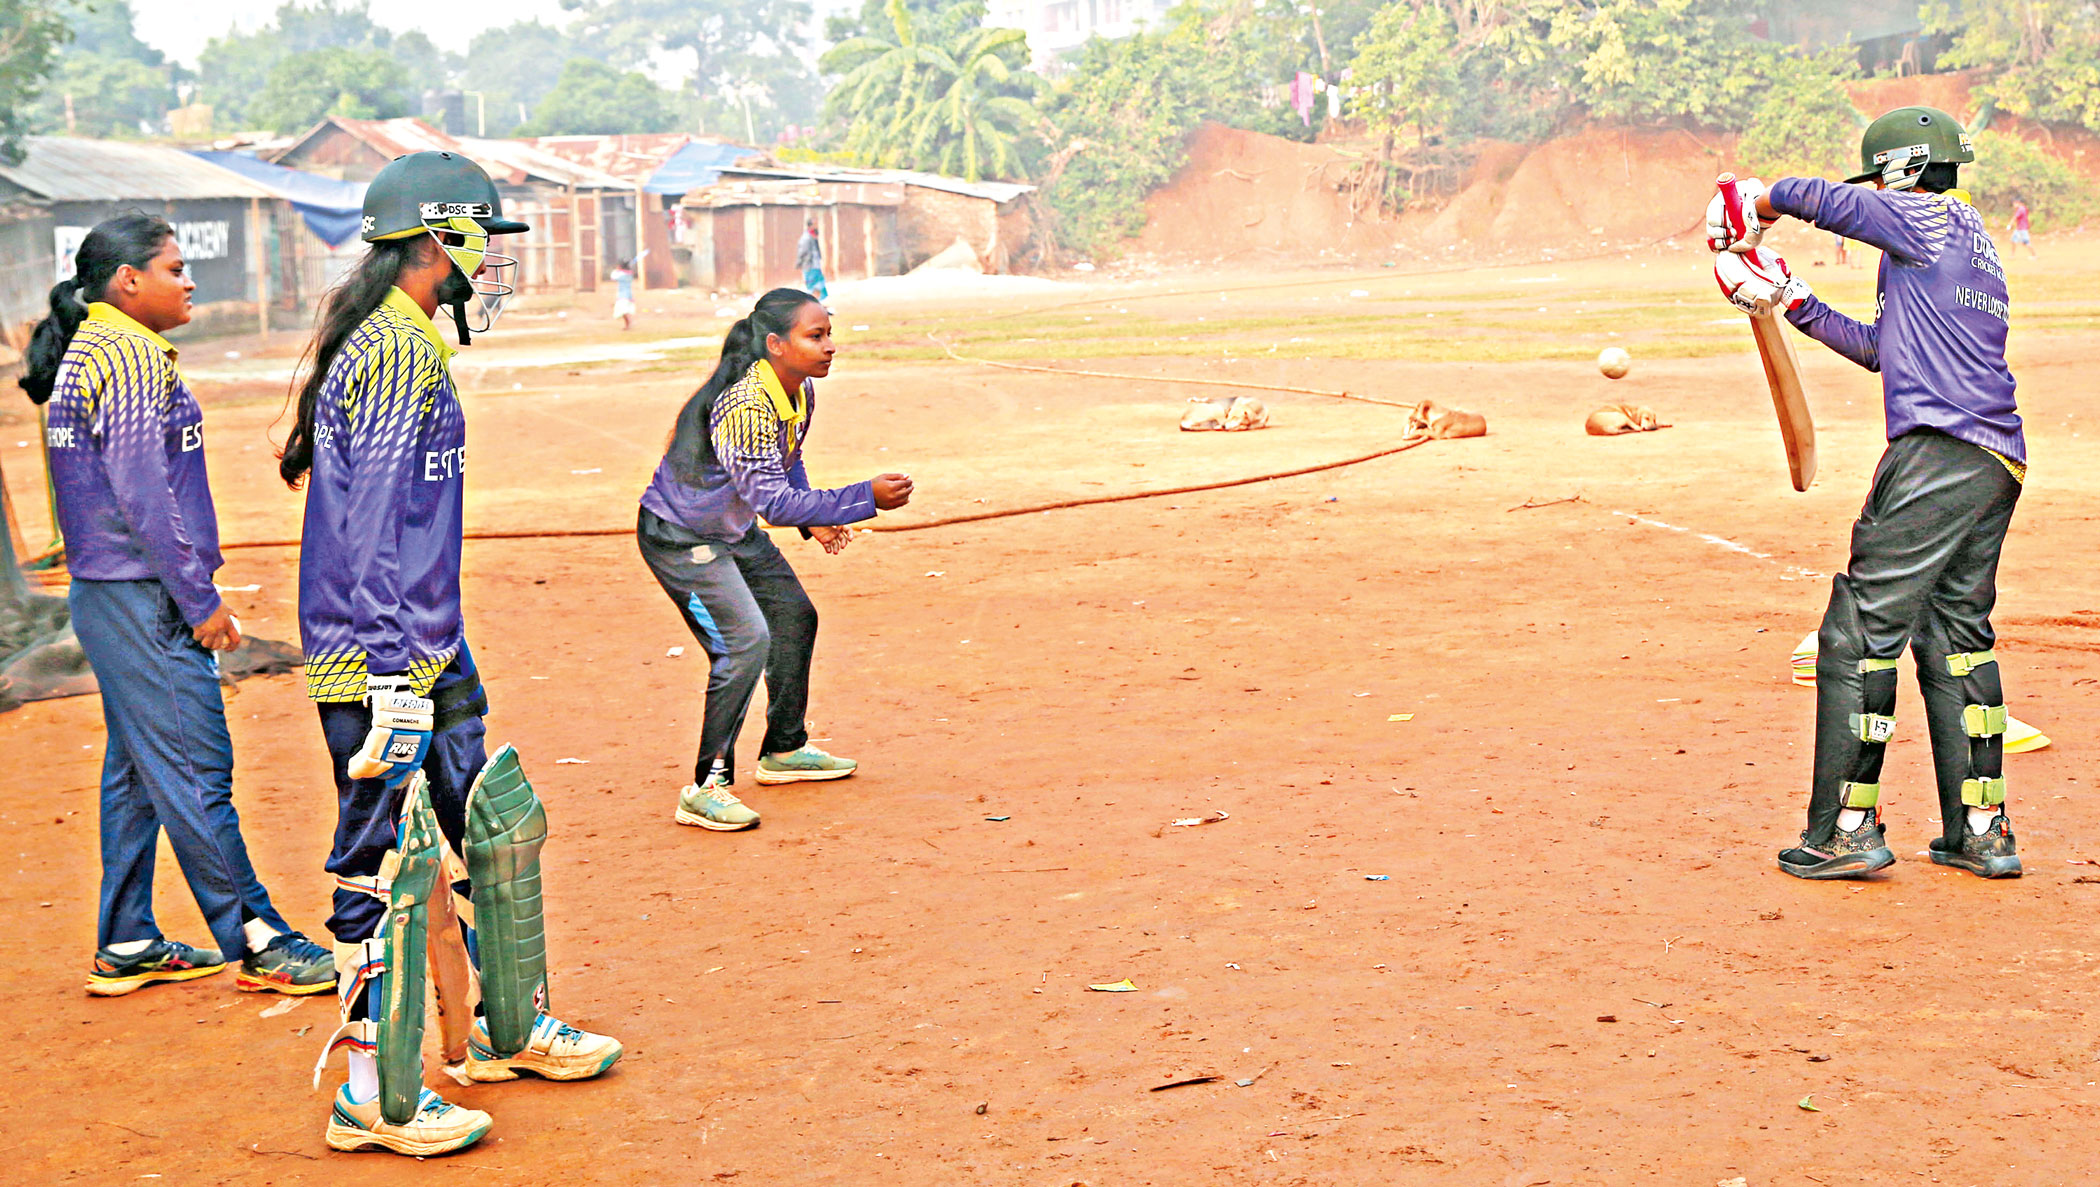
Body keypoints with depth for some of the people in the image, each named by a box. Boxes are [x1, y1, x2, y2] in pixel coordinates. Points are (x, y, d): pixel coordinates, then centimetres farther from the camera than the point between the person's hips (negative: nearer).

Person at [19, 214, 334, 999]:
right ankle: (254, 940, -2)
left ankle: (126, 946, 21)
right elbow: (142, 493, -20)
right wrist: (201, 599, -16)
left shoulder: (83, 353, 17)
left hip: (103, 593, 10)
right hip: (143, 598, -10)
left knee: (136, 768, 14)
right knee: (195, 770, -7)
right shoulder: (131, 356, -14)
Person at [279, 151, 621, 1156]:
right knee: (392, 867, -5)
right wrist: (391, 675, -25)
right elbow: (370, 528, -22)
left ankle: (504, 1034, 30)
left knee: (499, 827, 17)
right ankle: (375, 1100, 3)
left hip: (429, 657, 11)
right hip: (382, 663, -11)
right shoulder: (394, 353, -16)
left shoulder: (403, 345, 16)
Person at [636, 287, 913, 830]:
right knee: (745, 642, -22)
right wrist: (866, 498, -39)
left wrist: (814, 519, 2)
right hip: (679, 537, -10)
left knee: (794, 618, 17)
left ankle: (784, 751, 35)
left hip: (735, 531, 10)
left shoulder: (800, 391, -3)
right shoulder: (745, 404, -33)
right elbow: (772, 499, -38)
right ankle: (706, 789, -16)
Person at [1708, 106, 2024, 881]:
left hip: (1939, 454, -10)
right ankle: (1981, 831, 18)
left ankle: (1848, 830, -6)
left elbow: (1820, 199, -5)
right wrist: (1788, 299, 30)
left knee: (1861, 633, -6)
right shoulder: (1970, 246, 26)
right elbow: (1880, 348, 30)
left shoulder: (1930, 221, -1)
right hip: (1997, 466, 10)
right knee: (1956, 633, 16)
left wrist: (1756, 202, 15)